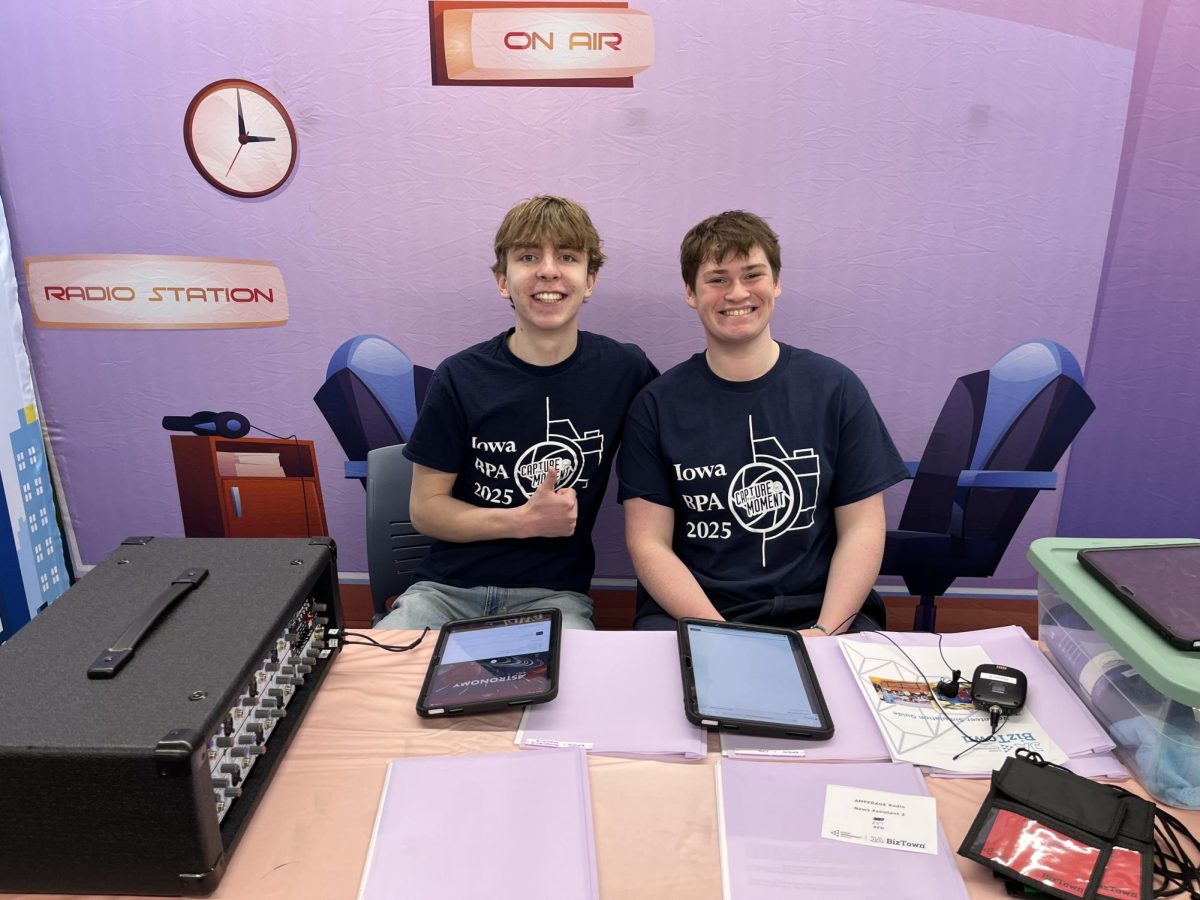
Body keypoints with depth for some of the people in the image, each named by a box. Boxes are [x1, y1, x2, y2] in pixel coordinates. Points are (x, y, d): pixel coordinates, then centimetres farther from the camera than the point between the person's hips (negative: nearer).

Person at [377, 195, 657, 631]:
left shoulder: (626, 370, -3)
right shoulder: (459, 378, -5)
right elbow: (425, 509, 0)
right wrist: (524, 520, -14)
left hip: (554, 594, 0)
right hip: (449, 586, 1)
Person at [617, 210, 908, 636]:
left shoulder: (835, 388, 4)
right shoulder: (657, 405, 1)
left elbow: (862, 529, 3)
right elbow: (648, 543, -3)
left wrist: (825, 631, -11)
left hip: (816, 611, 1)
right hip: (691, 614, 0)